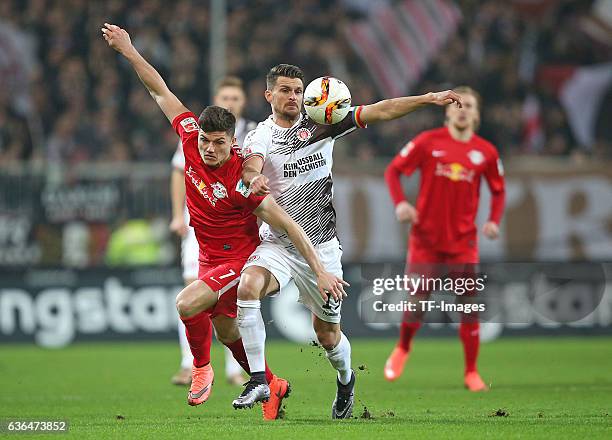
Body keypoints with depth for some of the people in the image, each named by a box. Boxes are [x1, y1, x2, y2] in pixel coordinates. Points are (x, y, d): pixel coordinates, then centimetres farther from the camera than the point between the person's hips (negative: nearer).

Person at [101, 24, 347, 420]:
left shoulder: (241, 182, -29)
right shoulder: (192, 138, -14)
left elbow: (290, 226, -27)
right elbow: (161, 91, -3)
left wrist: (321, 272, -29)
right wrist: (129, 51, -5)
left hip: (238, 259, -7)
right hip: (210, 258, 7)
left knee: (188, 303, -27)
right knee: (227, 333, 17)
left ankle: (202, 368, -1)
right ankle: (273, 385, 39)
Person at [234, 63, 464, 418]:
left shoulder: (320, 124, 2)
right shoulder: (261, 136, -1)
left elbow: (380, 112, -3)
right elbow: (251, 166, -23)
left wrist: (428, 99, -12)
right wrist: (254, 178, -48)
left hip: (321, 247, 1)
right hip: (277, 244, -1)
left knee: (328, 335, 8)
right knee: (248, 285, -31)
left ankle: (346, 379, 43)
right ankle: (258, 380, -24)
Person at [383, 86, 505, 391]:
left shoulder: (486, 152, 2)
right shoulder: (428, 142, -4)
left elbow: (498, 190, 15)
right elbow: (393, 170, 0)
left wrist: (494, 221, -2)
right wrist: (400, 202, -15)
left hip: (463, 242, 1)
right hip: (426, 237, -1)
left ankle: (471, 372, 8)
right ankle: (402, 348, 28)